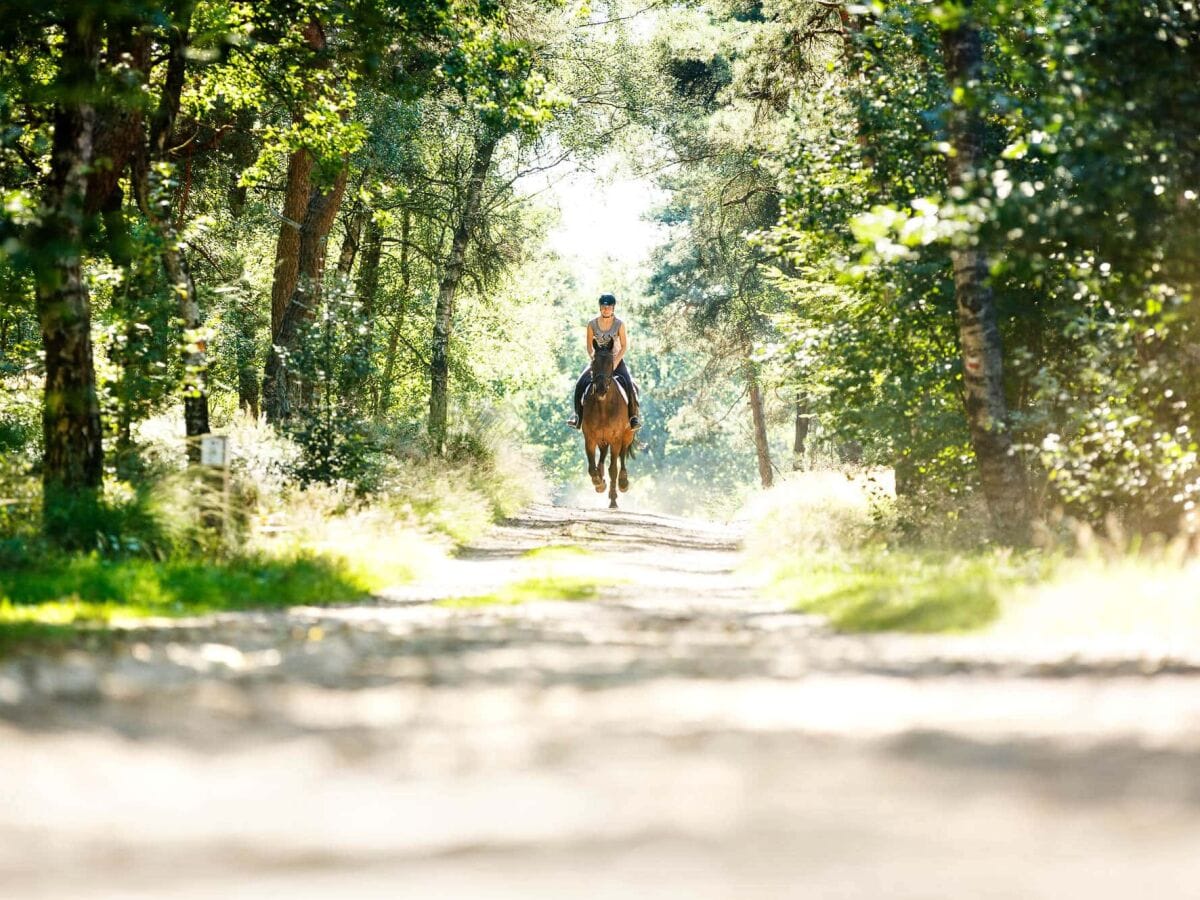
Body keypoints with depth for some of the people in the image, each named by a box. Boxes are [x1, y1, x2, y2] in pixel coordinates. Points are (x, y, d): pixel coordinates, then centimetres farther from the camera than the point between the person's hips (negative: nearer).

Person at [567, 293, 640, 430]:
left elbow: (624, 347, -7)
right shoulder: (592, 324, -4)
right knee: (580, 384, -19)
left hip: (616, 360, -2)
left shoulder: (619, 324, -8)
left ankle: (634, 416, -16)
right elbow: (589, 346, 1)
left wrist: (615, 363, -17)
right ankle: (577, 414, -5)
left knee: (629, 385, -27)